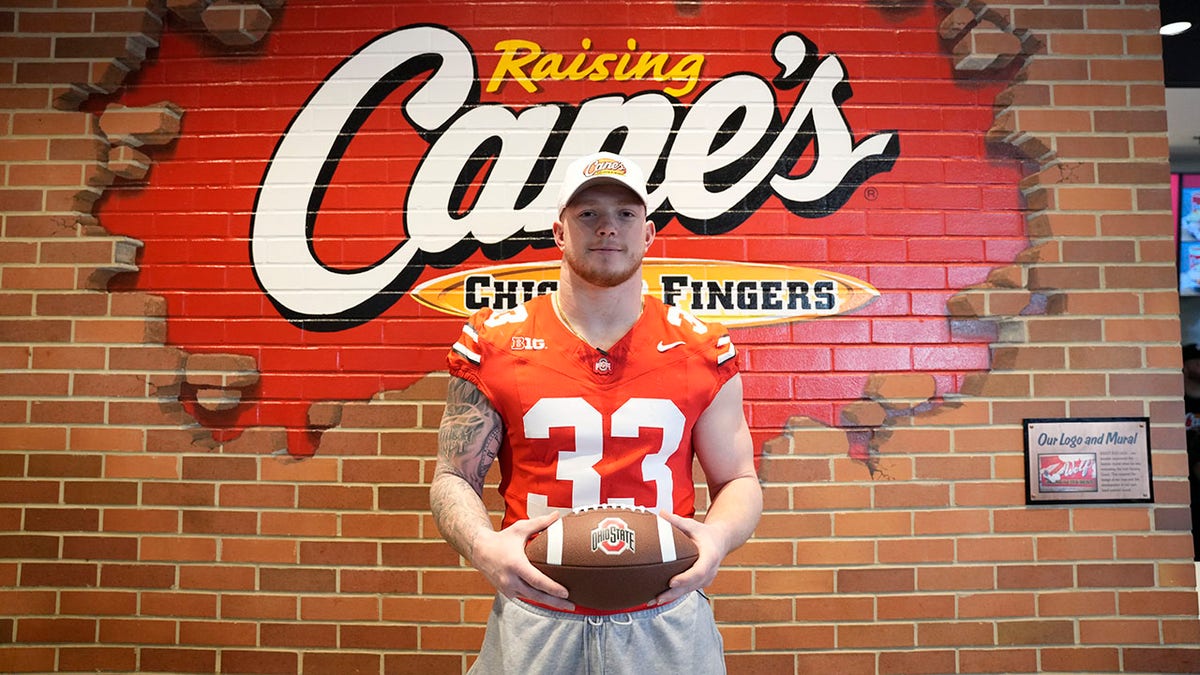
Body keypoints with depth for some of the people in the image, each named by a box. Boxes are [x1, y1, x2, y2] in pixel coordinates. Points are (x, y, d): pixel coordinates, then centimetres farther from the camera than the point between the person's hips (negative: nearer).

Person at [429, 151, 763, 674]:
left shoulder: (700, 349, -1)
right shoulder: (494, 344, -4)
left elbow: (738, 480, 5)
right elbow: (454, 477, 1)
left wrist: (718, 537, -16)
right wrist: (482, 546, -19)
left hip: (668, 622, 1)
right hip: (534, 620, 0)